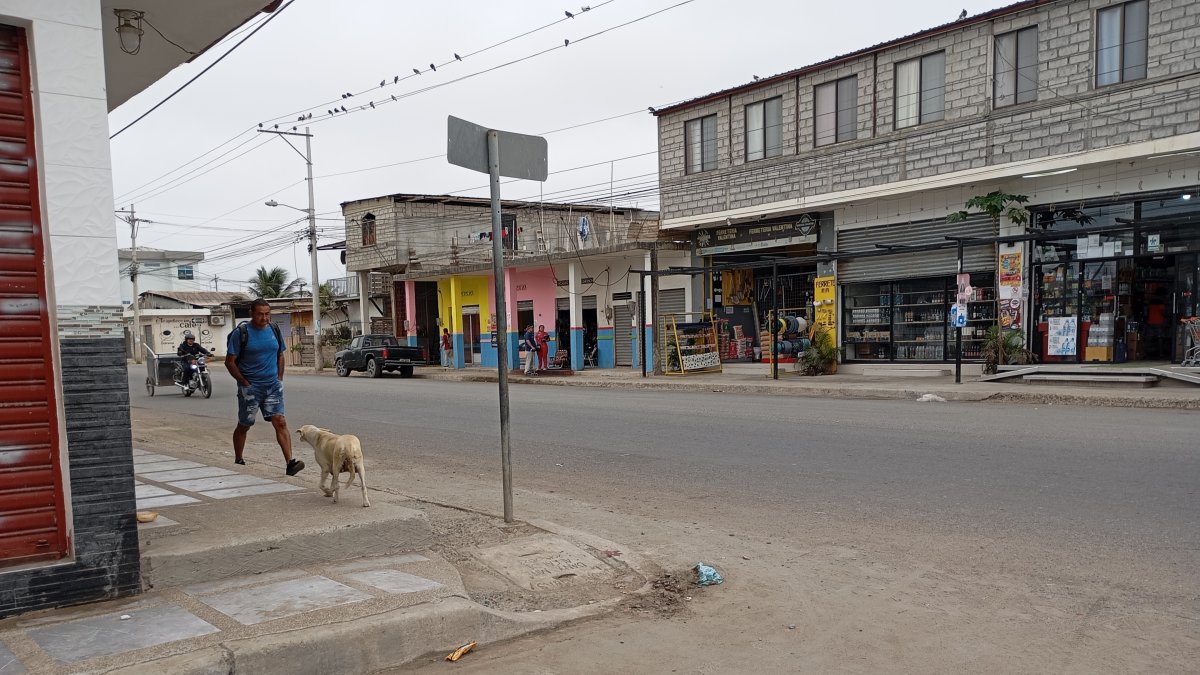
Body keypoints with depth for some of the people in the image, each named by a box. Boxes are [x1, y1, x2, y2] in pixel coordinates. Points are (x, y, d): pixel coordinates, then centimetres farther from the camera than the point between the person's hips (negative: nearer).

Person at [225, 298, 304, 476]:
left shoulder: (274, 330, 6)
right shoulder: (241, 333, -8)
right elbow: (230, 362, -5)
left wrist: (279, 379, 8)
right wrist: (245, 383, -10)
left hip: (273, 386, 3)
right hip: (250, 387, -3)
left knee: (280, 422, -8)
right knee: (244, 426, 10)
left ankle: (290, 462, -15)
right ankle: (238, 461, 28)